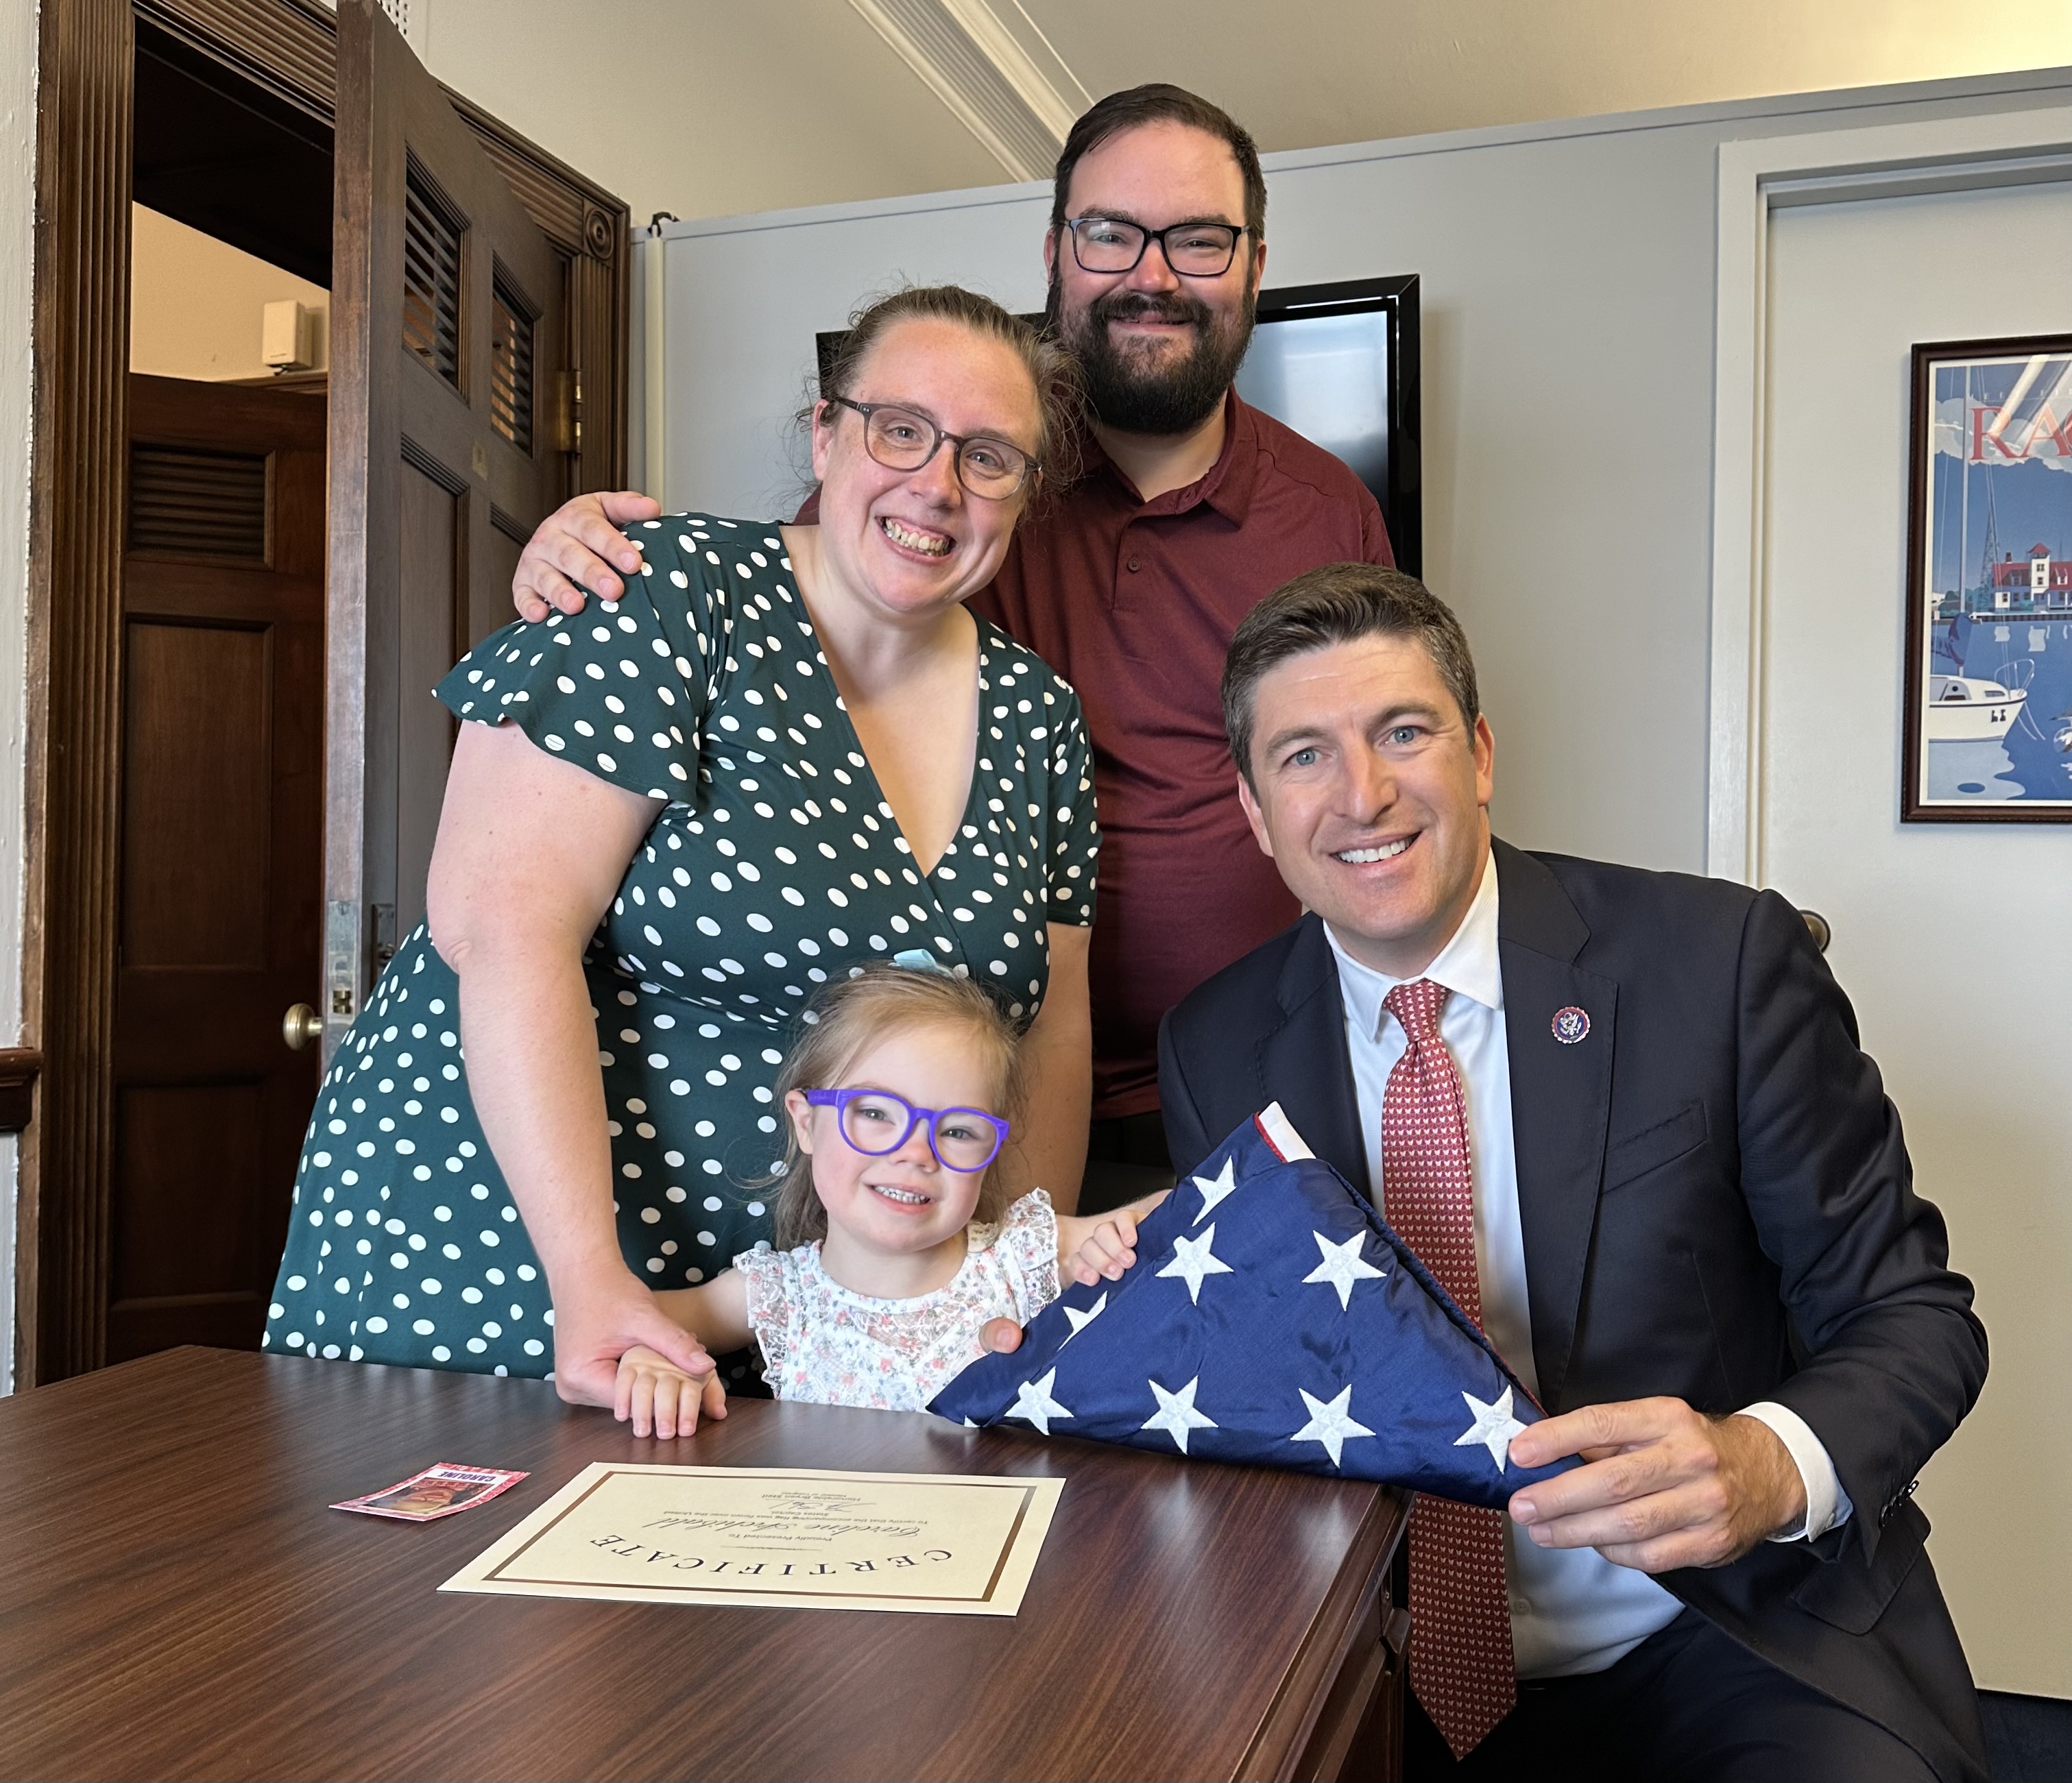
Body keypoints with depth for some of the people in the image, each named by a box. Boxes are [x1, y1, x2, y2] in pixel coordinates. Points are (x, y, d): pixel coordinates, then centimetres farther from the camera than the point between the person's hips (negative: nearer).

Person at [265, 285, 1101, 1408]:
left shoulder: (1035, 717, 4)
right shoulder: (668, 602, -13)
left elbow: (1050, 1025, 8)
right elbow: (501, 926, -20)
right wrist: (589, 1277, -25)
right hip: (499, 1242, -4)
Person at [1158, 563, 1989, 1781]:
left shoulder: (1725, 960, -9)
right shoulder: (1214, 1050, 1)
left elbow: (1910, 1314, -5)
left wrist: (1767, 1465, -26)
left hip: (1737, 1637, -1)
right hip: (1391, 1674, 2)